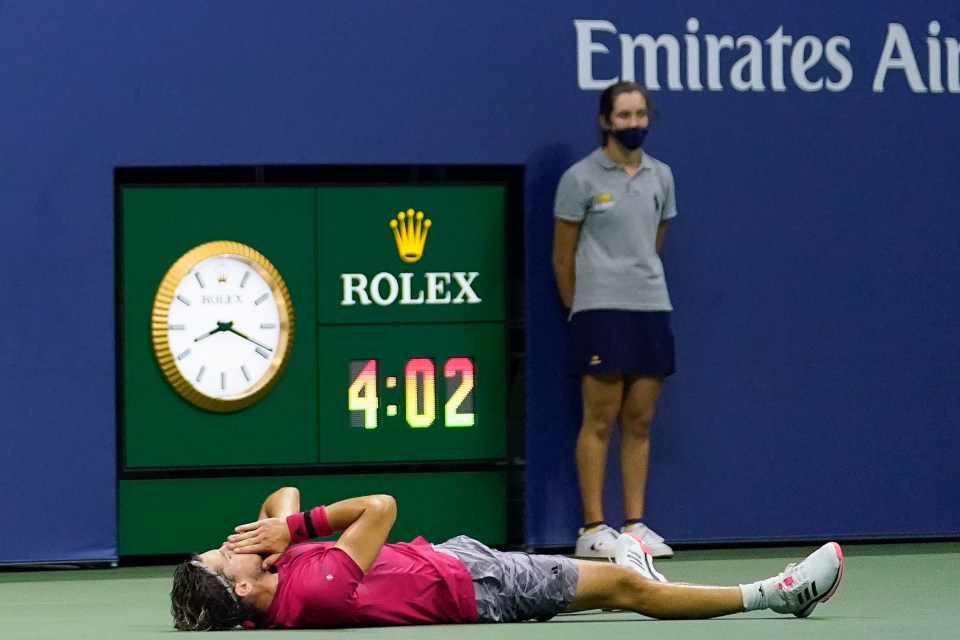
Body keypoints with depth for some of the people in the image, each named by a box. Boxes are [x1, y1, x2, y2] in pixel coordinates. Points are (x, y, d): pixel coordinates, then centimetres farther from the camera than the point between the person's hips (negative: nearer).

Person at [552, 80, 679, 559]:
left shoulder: (660, 176, 12)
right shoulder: (581, 178, -3)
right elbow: (563, 257, 2)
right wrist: (579, 311, 6)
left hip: (652, 308, 5)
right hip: (600, 310, -5)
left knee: (639, 421, 5)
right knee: (600, 420, -5)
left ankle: (635, 524, 9)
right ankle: (593, 528, -2)